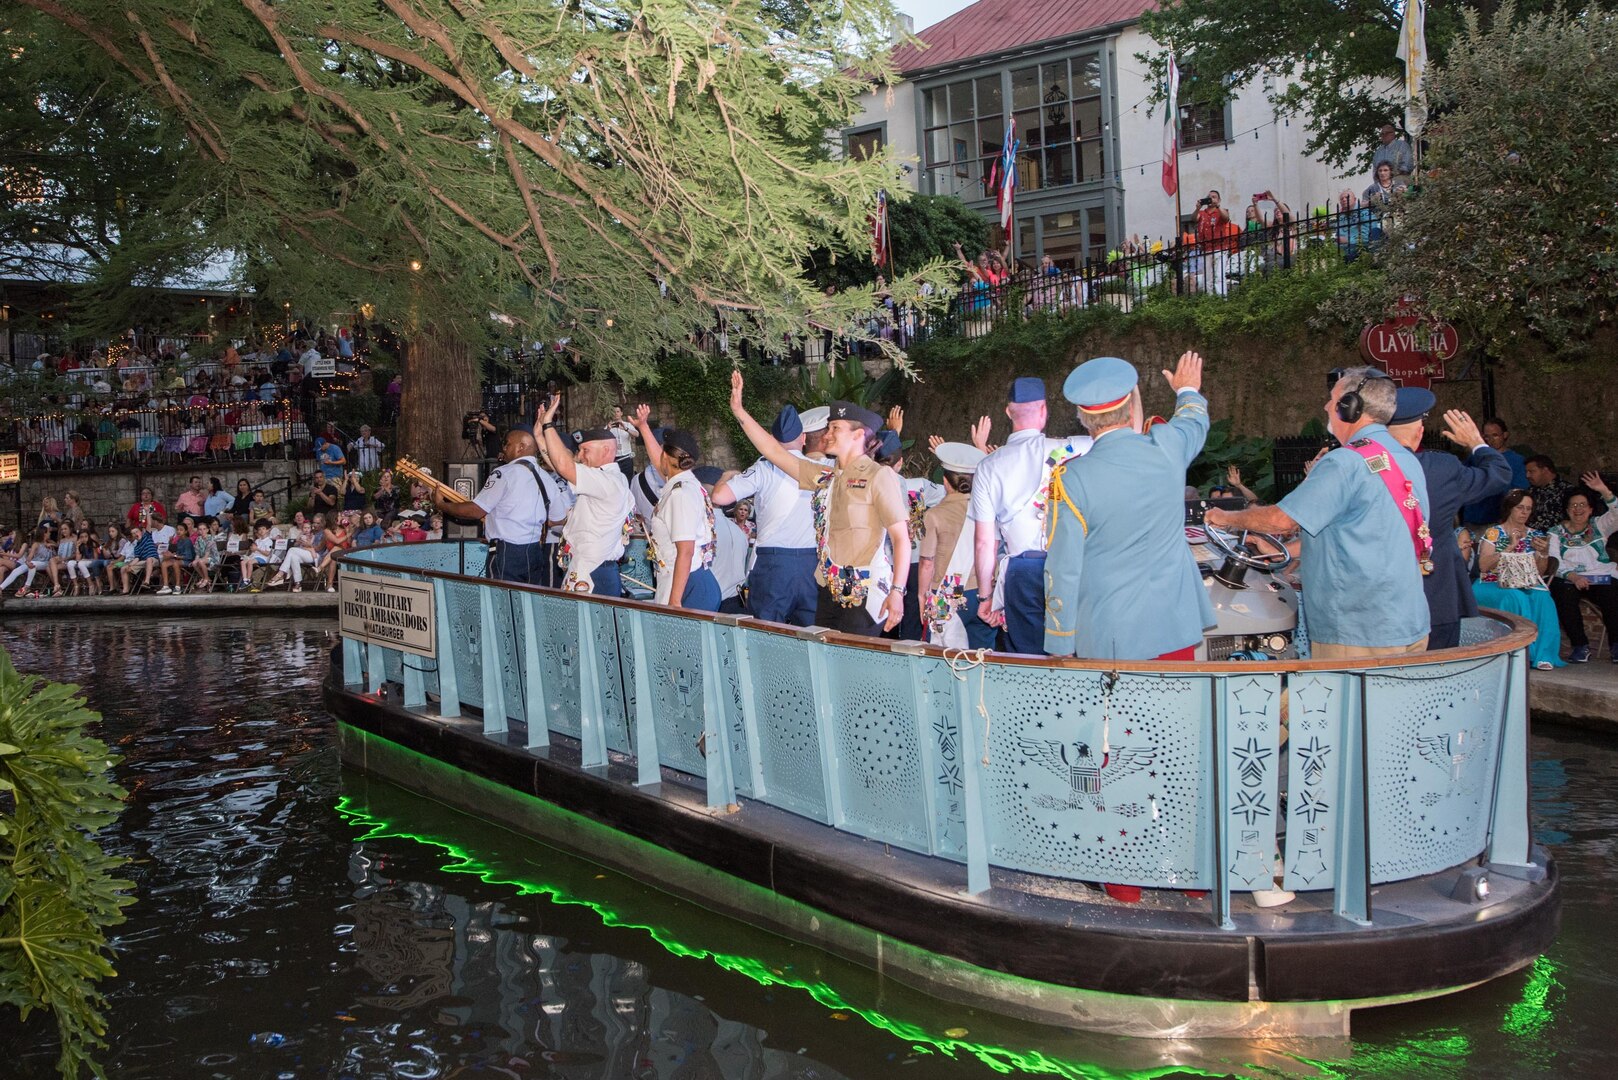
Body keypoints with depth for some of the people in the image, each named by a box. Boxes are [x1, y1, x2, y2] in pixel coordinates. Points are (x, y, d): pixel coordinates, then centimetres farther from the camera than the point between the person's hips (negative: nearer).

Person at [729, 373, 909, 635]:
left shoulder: (879, 476, -7)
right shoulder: (824, 477, 15)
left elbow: (901, 537, -12)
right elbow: (775, 452, 19)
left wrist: (897, 591, -20)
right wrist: (739, 412, 15)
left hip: (864, 596, -7)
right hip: (829, 593, 7)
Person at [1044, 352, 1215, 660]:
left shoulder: (1070, 479, -15)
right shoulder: (1167, 447, -5)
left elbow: (1063, 571, -12)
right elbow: (1195, 420, 22)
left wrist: (1060, 648, -1)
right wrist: (1188, 391, 45)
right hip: (1175, 629, 3)